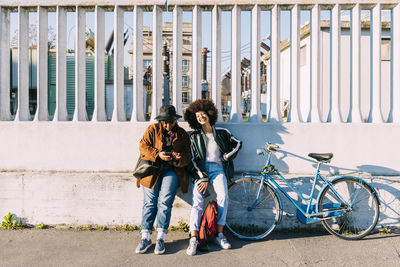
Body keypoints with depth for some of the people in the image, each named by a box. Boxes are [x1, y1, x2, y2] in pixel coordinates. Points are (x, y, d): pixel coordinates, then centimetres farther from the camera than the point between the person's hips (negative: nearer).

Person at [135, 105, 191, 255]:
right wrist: (158, 155, -16)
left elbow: (188, 155, 10)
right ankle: (145, 238, 0)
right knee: (149, 202, -9)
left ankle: (160, 238, -8)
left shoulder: (182, 134, 14)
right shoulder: (152, 130, 11)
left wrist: (180, 158, -13)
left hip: (172, 170, 0)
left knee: (165, 201, -15)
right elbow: (143, 147, 0)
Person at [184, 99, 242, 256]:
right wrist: (203, 178, -8)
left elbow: (238, 144, 21)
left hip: (217, 168, 1)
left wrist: (226, 157, 9)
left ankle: (219, 234, -12)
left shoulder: (221, 133, 12)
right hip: (200, 170, 0)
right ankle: (194, 238, -21)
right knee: (197, 200, -19)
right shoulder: (195, 136, 9)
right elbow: (194, 159, 2)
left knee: (223, 196, -23)